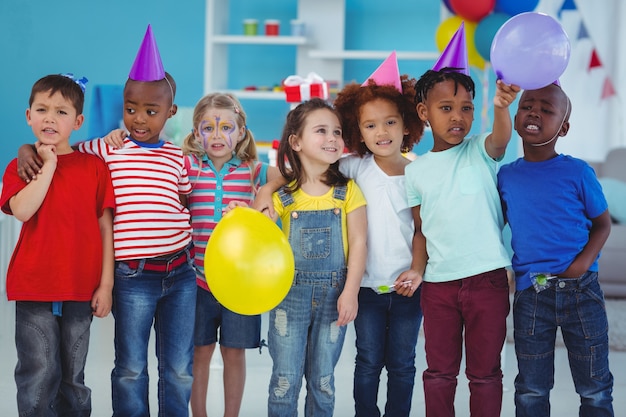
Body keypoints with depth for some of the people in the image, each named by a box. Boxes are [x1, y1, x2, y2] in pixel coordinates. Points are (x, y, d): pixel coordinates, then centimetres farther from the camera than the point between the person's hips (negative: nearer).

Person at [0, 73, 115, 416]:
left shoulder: (94, 166, 5)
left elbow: (105, 228, 4)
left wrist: (106, 285, -1)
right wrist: (49, 165, -11)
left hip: (80, 290, 1)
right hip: (34, 288, -1)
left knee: (73, 378, 12)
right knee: (38, 375, -4)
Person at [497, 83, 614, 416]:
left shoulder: (577, 172, -6)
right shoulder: (506, 176, 3)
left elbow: (602, 223, 0)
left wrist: (584, 261, -14)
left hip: (580, 290, -2)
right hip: (531, 293, 2)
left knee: (595, 389, 8)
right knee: (531, 390, 11)